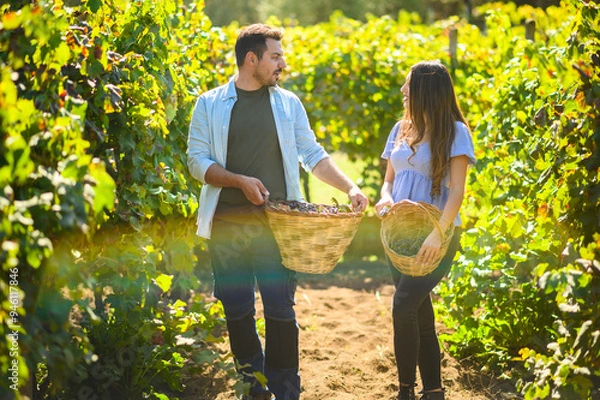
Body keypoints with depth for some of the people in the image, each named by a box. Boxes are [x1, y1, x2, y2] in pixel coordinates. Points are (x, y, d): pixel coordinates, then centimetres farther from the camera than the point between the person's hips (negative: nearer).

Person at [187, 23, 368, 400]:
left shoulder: (289, 103, 10)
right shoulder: (210, 104, 4)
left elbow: (313, 155, 11)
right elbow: (198, 160, -1)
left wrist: (350, 187, -3)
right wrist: (240, 181, -16)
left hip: (276, 224, 0)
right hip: (227, 226, 0)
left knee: (281, 311, -3)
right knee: (237, 312, 7)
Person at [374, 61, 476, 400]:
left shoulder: (454, 131, -7)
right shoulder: (402, 129, 12)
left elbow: (456, 190, -13)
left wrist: (439, 233, -25)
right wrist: (385, 199, -6)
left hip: (436, 236, -6)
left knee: (404, 304, -19)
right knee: (420, 312, 9)